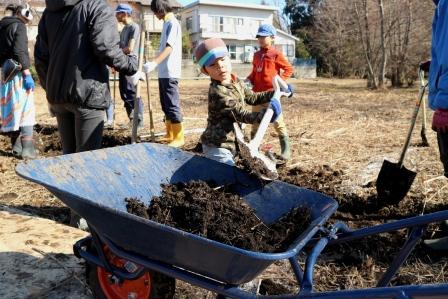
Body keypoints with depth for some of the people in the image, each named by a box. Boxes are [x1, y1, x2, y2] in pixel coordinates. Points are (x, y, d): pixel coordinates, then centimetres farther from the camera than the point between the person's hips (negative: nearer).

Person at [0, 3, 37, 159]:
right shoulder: (19, 26, -6)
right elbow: (20, 51, -18)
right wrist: (27, 74, -21)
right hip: (17, 71, -8)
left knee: (13, 108, 11)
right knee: (25, 109, -6)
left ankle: (16, 147, 15)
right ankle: (27, 149, -9)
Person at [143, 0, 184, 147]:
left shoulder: (172, 23, -10)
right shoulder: (167, 23, 18)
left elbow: (169, 47, -24)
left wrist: (154, 63, -36)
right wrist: (156, 64, 26)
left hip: (170, 73, -10)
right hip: (163, 72, 10)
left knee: (172, 105, -7)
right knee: (165, 104, 13)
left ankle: (179, 137, 0)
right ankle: (170, 134, 22)